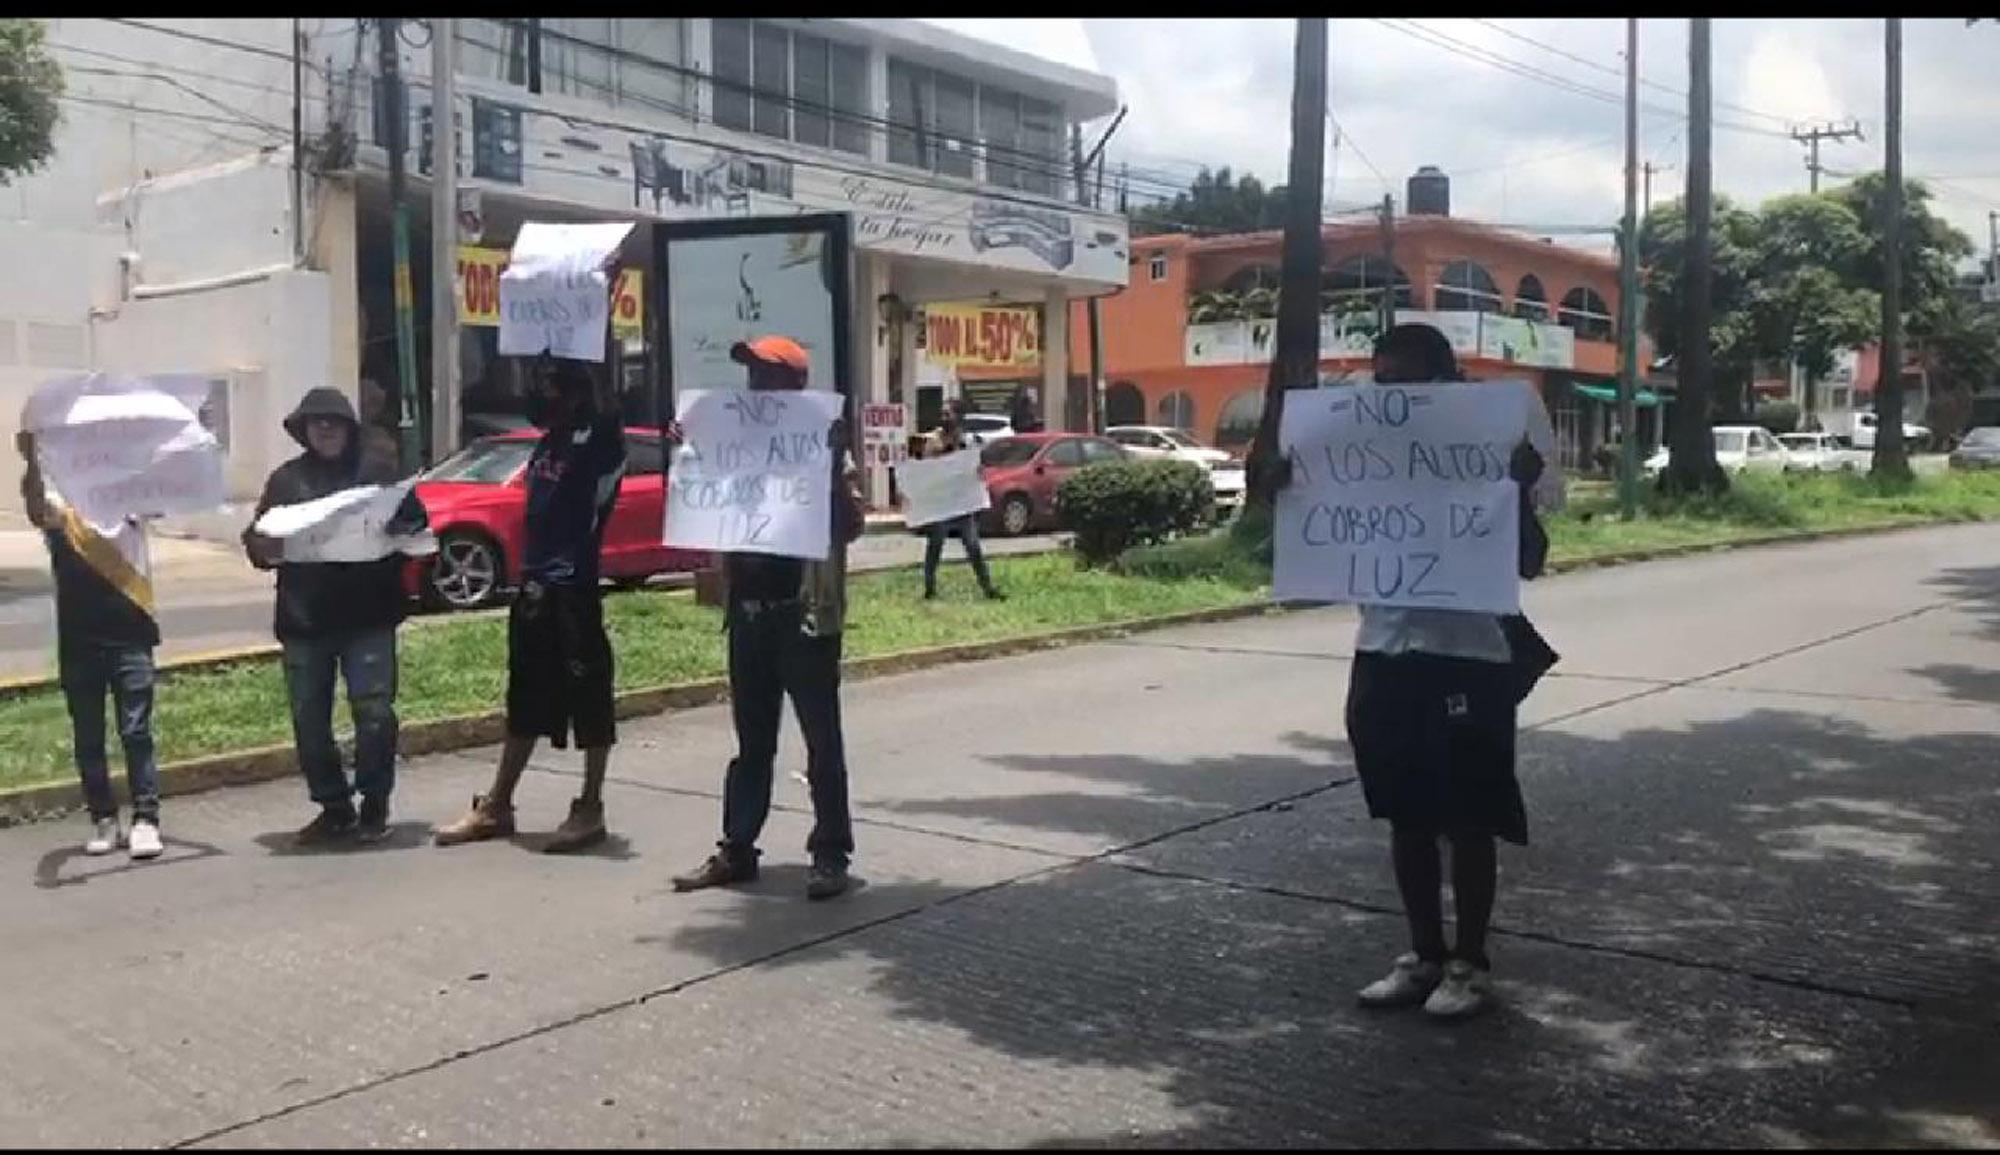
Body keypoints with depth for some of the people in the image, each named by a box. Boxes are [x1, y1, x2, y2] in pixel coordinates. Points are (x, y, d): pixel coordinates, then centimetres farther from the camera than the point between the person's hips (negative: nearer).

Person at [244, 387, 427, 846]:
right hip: (303, 619, 3)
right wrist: (266, 546, -13)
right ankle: (334, 807, 19)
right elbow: (256, 542, 10)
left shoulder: (378, 470, 7)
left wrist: (393, 533, -15)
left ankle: (374, 806, 9)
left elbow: (416, 524, 7)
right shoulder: (285, 478, 13)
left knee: (374, 711, -8)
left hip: (368, 616, -3)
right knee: (309, 720, 5)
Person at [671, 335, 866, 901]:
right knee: (751, 739, 13)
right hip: (748, 610, 6)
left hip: (804, 612, -6)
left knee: (821, 738, 2)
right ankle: (736, 849, 20)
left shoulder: (823, 446, -4)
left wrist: (834, 465, -23)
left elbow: (850, 528, -11)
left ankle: (831, 853, 9)